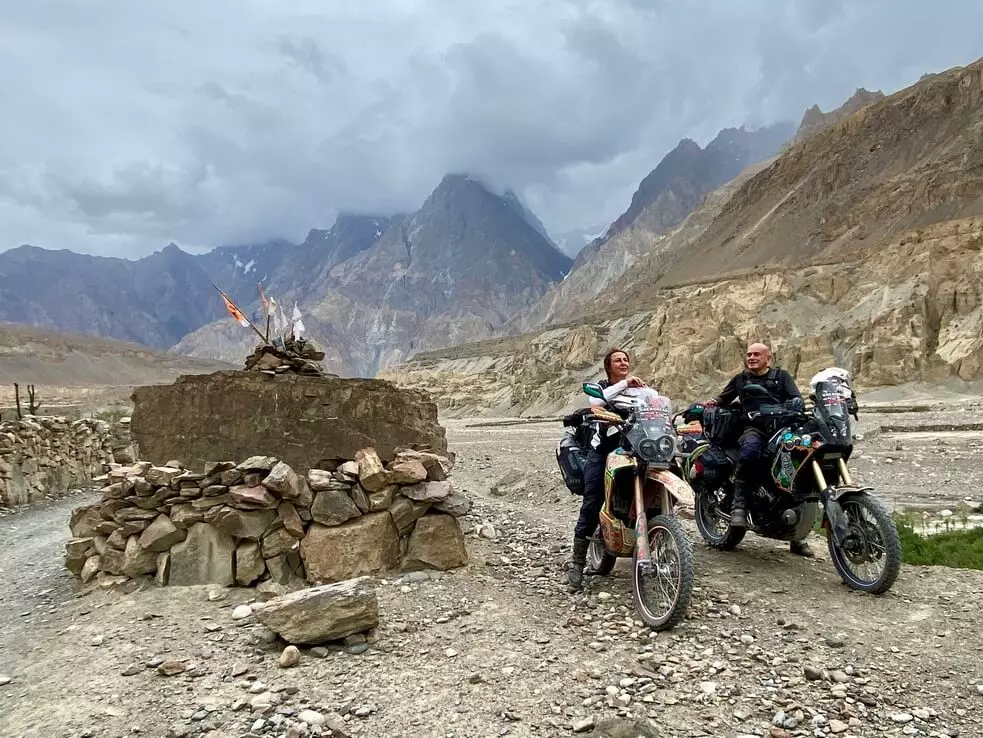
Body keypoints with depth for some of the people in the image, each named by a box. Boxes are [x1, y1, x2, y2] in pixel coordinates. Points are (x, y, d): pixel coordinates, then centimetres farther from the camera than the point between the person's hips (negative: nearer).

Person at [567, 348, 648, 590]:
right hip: (602, 451, -3)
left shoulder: (640, 387, 15)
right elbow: (596, 401, -19)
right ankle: (577, 563, -4)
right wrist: (624, 384, -23)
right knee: (591, 506, -9)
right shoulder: (601, 386, 5)